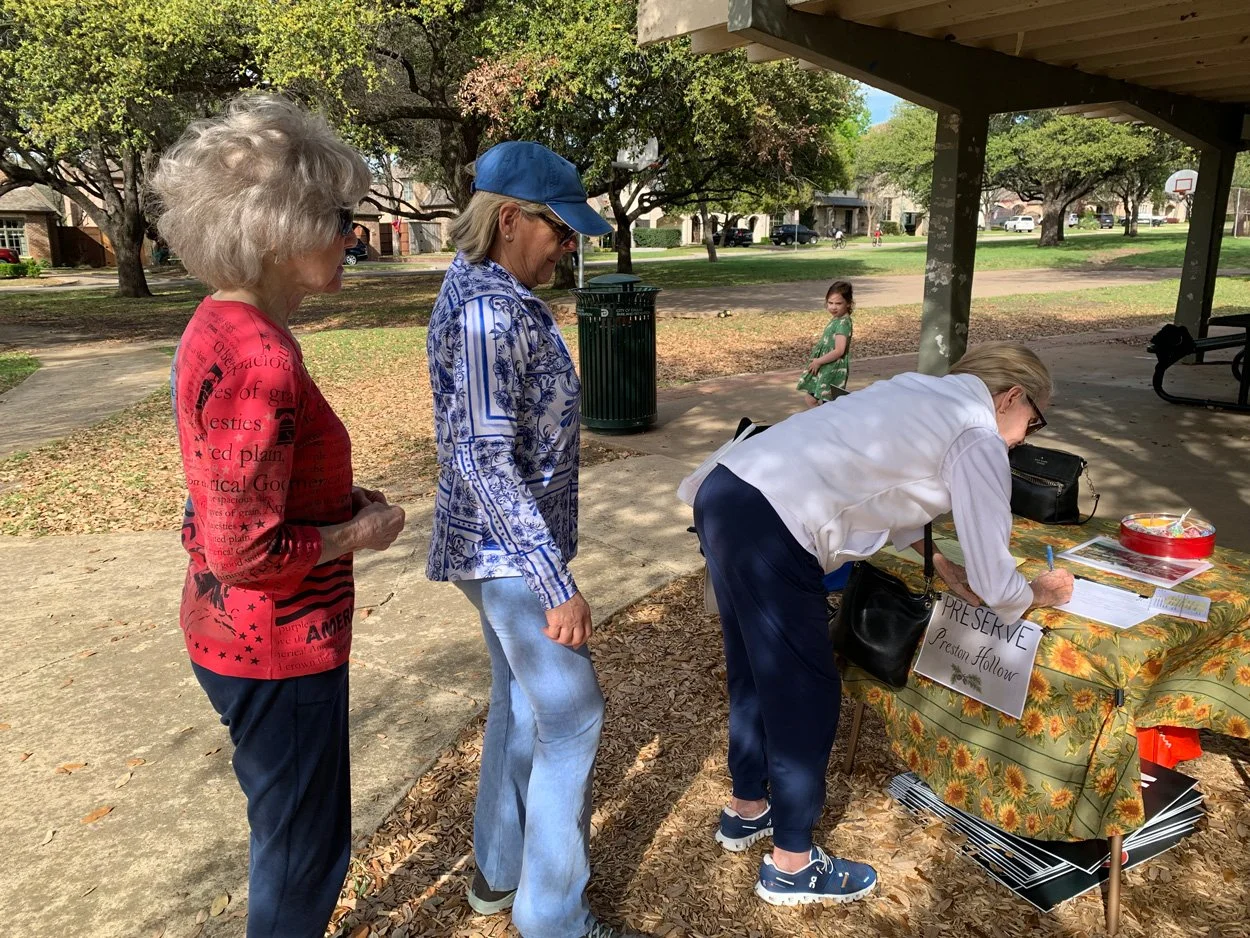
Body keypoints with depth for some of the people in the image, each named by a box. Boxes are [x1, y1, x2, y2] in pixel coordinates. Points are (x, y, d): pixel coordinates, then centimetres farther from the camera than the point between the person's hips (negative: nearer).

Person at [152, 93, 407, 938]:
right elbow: (245, 550, -27)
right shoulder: (258, 361, -28)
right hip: (278, 648, -9)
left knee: (293, 831, 29)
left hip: (242, 634, 9)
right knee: (306, 847, 14)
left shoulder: (222, 326, 2)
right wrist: (357, 534, -13)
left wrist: (340, 497, 5)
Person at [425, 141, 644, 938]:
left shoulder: (481, 284, 9)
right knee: (572, 719, 0)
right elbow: (486, 461, -27)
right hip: (509, 550, -10)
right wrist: (559, 586, -26)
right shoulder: (489, 312, -23)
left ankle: (500, 869, 36)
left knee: (521, 703, 20)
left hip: (508, 544, 10)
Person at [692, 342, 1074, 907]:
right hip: (770, 531, -10)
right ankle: (791, 864, 27)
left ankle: (747, 810, 45)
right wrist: (1041, 593, 24)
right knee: (805, 696, 8)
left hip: (725, 494, 10)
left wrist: (945, 569, 34)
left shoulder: (922, 393, 23)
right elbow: (993, 584, 2)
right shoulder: (979, 440, -2)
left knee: (755, 673, 25)